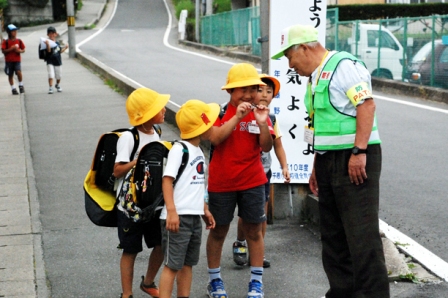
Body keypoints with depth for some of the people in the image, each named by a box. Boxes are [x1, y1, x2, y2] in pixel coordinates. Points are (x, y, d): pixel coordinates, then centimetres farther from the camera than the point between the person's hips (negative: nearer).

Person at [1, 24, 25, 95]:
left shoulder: (19, 41, 3)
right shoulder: (6, 42, -4)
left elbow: (23, 50, 10)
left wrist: (20, 51, -12)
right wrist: (11, 49, -19)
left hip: (17, 60, 0)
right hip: (9, 61, 0)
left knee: (18, 72, -21)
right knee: (10, 75, 6)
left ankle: (21, 85, -1)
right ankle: (13, 88, 20)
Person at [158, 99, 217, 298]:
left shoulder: (199, 151, 13)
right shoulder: (179, 149, -12)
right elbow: (167, 179, -18)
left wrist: (205, 210, 21)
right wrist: (171, 211, -25)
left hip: (194, 217, 8)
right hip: (178, 217, -8)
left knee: (188, 263, 15)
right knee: (173, 264, -5)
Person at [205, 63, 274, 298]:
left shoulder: (259, 113, 0)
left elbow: (266, 147, -9)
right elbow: (215, 138, -23)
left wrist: (262, 124, -25)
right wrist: (237, 117, -29)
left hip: (252, 182, 2)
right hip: (221, 182, -2)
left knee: (254, 231, 6)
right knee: (219, 231, 11)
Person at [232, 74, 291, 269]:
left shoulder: (272, 119, 4)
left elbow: (277, 145, 8)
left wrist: (284, 166, -2)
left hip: (264, 171, 5)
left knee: (262, 212, 8)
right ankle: (240, 245, 23)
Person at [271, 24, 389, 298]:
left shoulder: (344, 65, -10)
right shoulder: (316, 77, 18)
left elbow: (367, 105, -20)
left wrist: (359, 152, -24)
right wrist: (317, 166, 18)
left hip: (355, 160, -10)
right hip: (329, 161, 10)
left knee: (361, 233, -9)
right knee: (333, 234, 12)